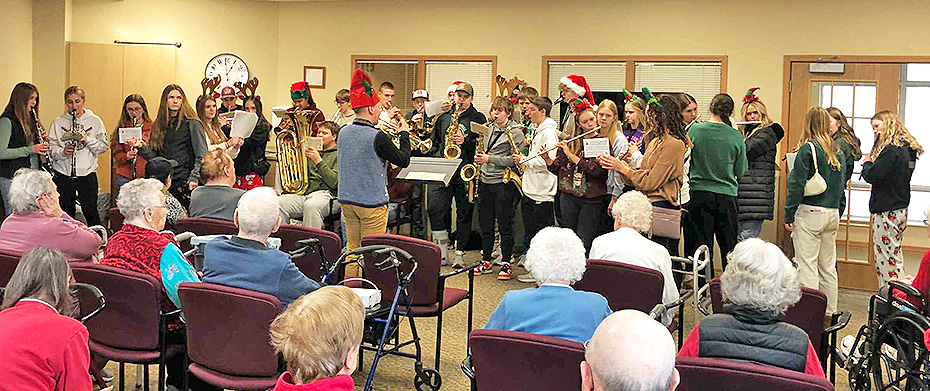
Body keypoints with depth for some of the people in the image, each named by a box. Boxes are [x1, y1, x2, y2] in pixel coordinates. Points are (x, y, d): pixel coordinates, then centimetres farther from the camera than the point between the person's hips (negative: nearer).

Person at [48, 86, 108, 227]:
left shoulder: (95, 121, 4)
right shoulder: (58, 122, 4)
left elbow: (104, 146, 0)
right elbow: (51, 148, 1)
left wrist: (87, 138, -15)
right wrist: (62, 151, -19)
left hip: (87, 174, -1)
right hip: (63, 174, 1)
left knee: (90, 212, -1)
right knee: (66, 214, 6)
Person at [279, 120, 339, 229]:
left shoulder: (338, 155, 6)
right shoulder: (316, 152, 28)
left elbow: (333, 183, -9)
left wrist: (318, 161, -15)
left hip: (327, 194, -6)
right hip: (305, 194, 6)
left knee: (310, 205, -40)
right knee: (279, 203, -22)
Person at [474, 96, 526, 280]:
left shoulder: (515, 132, -7)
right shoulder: (488, 129, 14)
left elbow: (514, 159, -14)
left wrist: (490, 158, -17)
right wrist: (479, 158, 8)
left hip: (503, 182, -6)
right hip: (484, 180, 7)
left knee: (504, 224, -1)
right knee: (485, 223, 10)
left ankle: (506, 263, 9)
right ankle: (486, 261, 21)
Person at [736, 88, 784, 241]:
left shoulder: (768, 132, -3)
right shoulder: (744, 132, 20)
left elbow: (746, 152, -15)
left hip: (755, 192, -8)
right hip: (740, 191, 8)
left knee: (747, 238, -11)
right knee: (736, 237, 8)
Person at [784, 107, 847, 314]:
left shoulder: (807, 149, -8)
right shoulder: (838, 151, 13)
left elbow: (797, 185, -12)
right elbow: (841, 186, 17)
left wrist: (789, 215, -8)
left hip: (810, 212, -7)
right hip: (832, 214, 7)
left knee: (806, 265, -5)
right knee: (827, 266, 14)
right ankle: (830, 314, 20)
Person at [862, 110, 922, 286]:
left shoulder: (891, 150, -17)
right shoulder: (907, 149, 13)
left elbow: (873, 176, -21)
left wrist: (867, 163, -2)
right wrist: (871, 164, 5)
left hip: (887, 213, -10)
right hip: (900, 210, 10)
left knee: (887, 260, -5)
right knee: (895, 260, 16)